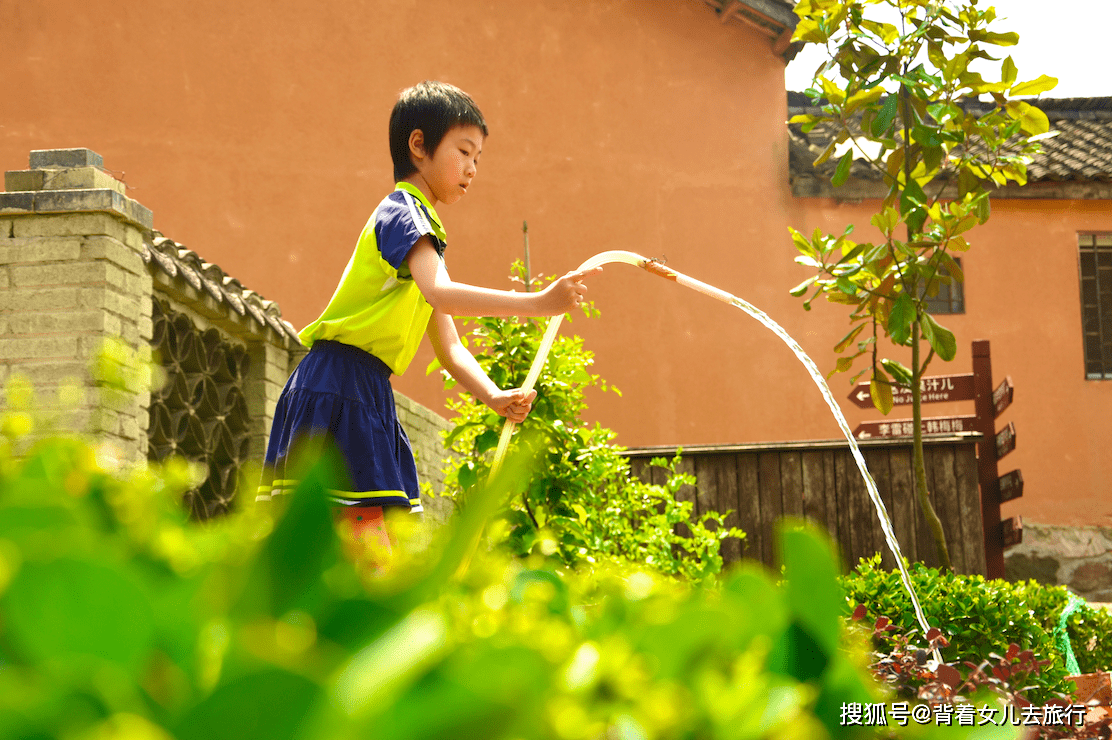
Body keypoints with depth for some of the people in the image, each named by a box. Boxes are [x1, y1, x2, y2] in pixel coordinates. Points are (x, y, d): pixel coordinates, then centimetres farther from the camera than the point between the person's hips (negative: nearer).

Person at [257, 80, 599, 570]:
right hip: (338, 386, -10)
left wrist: (494, 396, 0)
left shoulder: (426, 229, 22)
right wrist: (538, 303, -33)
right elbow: (441, 294, -29)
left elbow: (449, 348, 18)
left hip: (370, 397, 10)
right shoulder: (402, 211, -8)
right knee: (364, 539, -17)